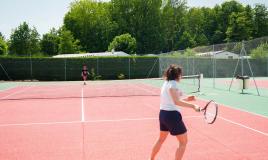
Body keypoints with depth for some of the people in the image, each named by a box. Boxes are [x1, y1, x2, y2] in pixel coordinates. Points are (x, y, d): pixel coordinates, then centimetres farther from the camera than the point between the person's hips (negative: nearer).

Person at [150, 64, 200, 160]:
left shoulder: (166, 83, 14)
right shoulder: (173, 83, -14)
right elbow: (176, 102, -24)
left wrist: (186, 99, 14)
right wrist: (193, 106, -29)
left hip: (163, 114, 10)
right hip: (172, 114, -9)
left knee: (161, 139, 26)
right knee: (183, 142, 2)